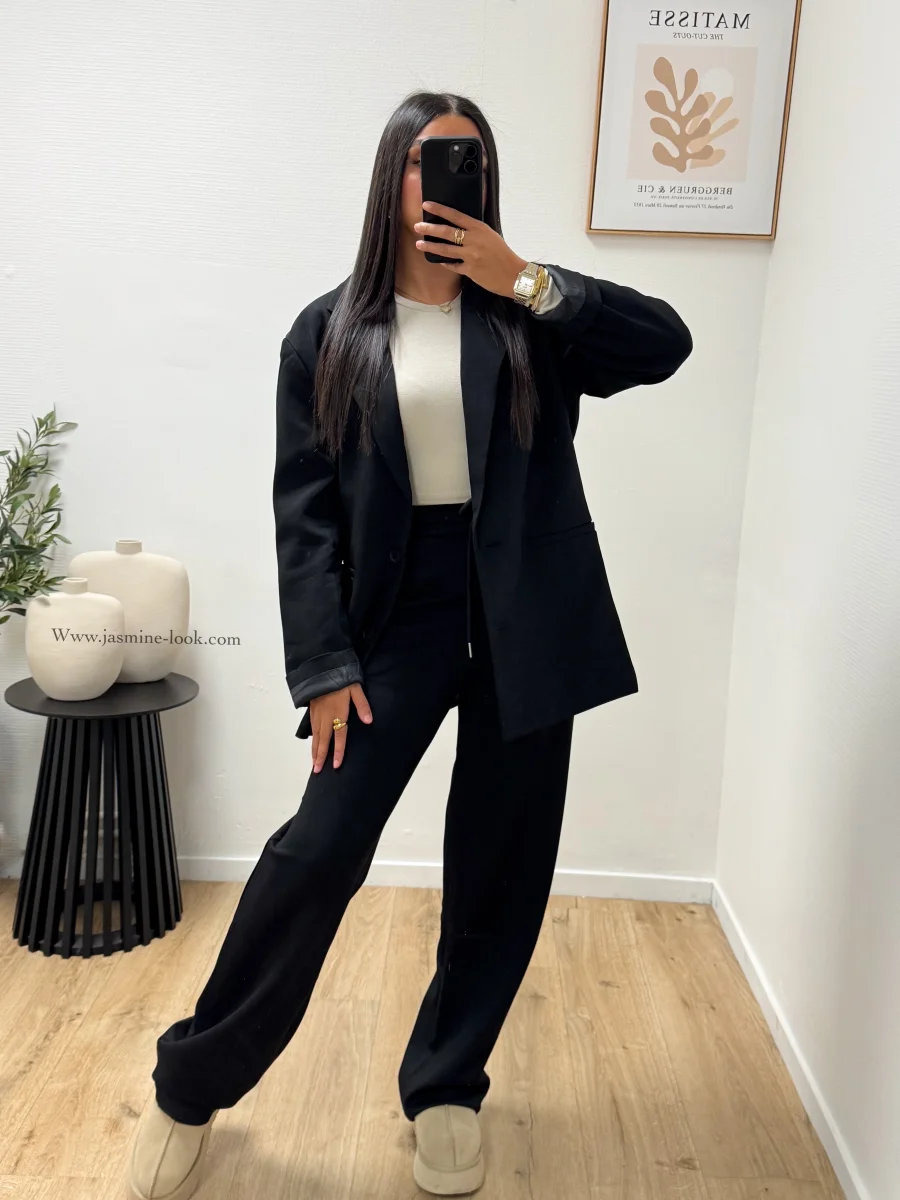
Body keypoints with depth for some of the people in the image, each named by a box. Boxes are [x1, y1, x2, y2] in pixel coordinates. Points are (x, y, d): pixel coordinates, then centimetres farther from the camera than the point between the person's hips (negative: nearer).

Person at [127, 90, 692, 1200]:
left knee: (501, 865, 9)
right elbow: (303, 510, -1)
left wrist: (525, 279, -10)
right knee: (320, 847, -6)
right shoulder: (328, 333, 4)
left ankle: (445, 1086, 32)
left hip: (524, 614, 2)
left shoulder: (529, 318, 8)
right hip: (399, 605, -2)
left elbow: (666, 344, -5)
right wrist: (323, 667, -8)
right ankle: (191, 1088, 18)